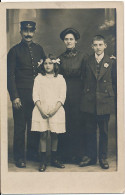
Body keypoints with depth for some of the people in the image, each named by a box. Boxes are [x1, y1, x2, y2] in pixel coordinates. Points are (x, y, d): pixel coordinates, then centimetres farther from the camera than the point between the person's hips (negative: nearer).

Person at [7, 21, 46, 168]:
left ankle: (32, 153, 25)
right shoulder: (14, 51, 0)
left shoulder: (38, 49, 13)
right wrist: (14, 96, -10)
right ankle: (19, 157, 13)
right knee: (20, 127, 1)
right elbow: (10, 75, -4)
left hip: (37, 93, 4)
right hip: (21, 94, -4)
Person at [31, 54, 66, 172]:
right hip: (41, 110, 0)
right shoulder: (39, 78, 9)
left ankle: (54, 159, 15)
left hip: (56, 110, 0)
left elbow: (62, 97, 1)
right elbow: (35, 95, 2)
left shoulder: (60, 79, 8)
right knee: (43, 135, -2)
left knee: (54, 135, 4)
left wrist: (54, 110, -11)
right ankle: (43, 161, 3)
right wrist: (41, 109, -11)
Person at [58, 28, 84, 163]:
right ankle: (64, 155, 13)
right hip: (63, 92, 2)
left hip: (77, 93, -2)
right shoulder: (60, 58, 9)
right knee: (64, 123, 2)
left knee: (77, 123, 0)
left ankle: (76, 155, 11)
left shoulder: (82, 56, 1)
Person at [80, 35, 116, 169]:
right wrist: (87, 93, 7)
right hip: (89, 102, 1)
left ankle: (103, 158, 18)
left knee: (104, 131, 6)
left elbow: (115, 81, 6)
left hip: (105, 102, -1)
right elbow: (84, 80, 12)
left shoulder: (111, 62, 3)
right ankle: (90, 156, 18)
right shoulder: (87, 62, 7)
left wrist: (111, 95, 3)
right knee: (90, 131, 7)